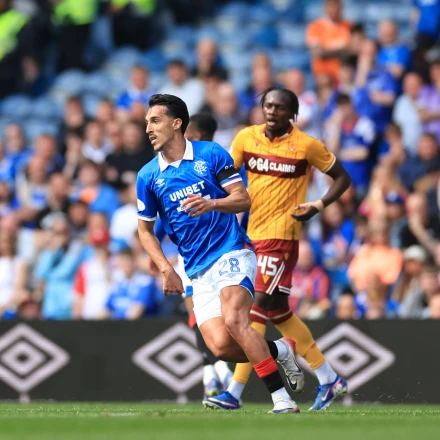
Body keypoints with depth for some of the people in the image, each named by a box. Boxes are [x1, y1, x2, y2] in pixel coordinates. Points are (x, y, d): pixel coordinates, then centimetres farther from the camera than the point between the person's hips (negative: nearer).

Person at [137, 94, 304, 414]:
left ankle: (283, 399, -22)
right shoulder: (148, 176, 6)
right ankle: (280, 350, 13)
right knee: (220, 346, -15)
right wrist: (166, 269, 1)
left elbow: (243, 200, -4)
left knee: (234, 321, -28)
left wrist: (212, 204, -24)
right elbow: (146, 229, 15)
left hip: (232, 253, -3)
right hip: (198, 272, 4)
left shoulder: (211, 154, -1)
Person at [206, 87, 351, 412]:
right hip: (251, 233, 6)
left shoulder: (306, 145, -5)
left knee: (261, 306, -12)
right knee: (277, 311, 12)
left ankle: (235, 391, -11)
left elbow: (343, 178, 3)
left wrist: (319, 206, -11)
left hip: (281, 234, -6)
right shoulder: (246, 138, 5)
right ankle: (329, 379, 24)